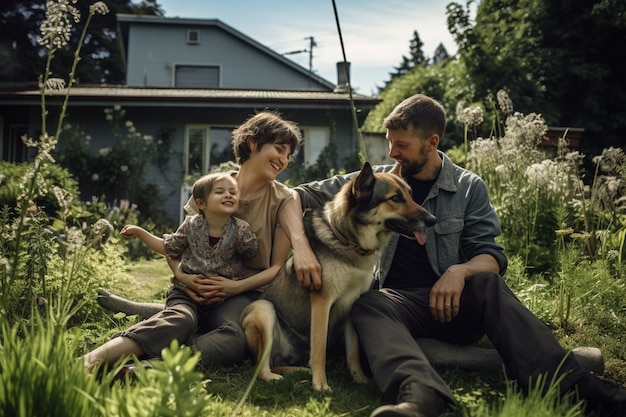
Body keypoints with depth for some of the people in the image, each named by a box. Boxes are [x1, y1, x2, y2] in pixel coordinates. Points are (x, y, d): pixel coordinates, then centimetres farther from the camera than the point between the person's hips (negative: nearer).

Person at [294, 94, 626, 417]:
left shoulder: (469, 187, 6)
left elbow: (491, 256, -1)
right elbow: (301, 196, 9)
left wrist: (460, 271, -24)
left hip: (454, 301, 0)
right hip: (397, 298, 0)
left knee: (487, 284, -31)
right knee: (366, 306, -33)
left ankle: (570, 385, -46)